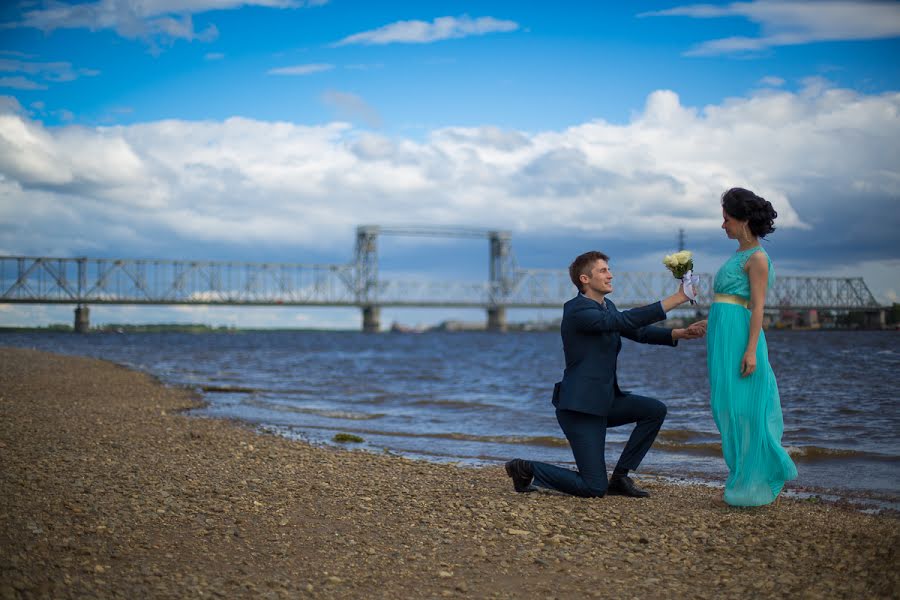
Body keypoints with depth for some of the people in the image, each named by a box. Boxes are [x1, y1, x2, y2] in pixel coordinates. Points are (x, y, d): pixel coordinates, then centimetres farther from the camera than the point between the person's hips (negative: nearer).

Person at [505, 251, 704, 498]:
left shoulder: (606, 306, 11)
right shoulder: (577, 311, -20)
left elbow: (638, 332, 13)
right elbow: (624, 320, -31)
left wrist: (679, 334, -4)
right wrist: (677, 298, -32)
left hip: (603, 401, 10)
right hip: (579, 407, -10)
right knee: (595, 488, -10)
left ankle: (620, 477, 7)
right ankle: (527, 470, 9)